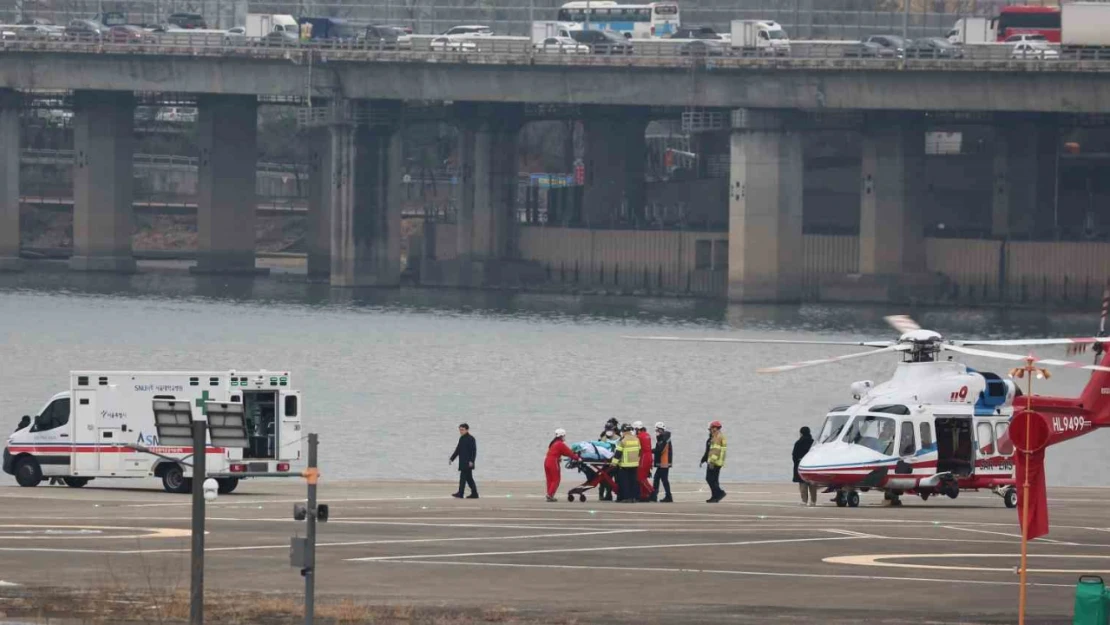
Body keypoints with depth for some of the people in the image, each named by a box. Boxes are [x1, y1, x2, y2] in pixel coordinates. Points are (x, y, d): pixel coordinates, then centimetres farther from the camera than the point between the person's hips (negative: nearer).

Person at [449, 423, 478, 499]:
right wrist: (452, 458, 18)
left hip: (467, 463, -9)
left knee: (463, 477, -13)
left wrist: (471, 461, -22)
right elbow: (457, 450, 22)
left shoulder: (471, 439, -9)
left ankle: (460, 493, -15)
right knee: (469, 478, 11)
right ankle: (474, 494, 15)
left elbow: (474, 451, -14)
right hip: (462, 463, 9)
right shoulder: (461, 439, 16)